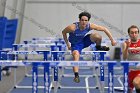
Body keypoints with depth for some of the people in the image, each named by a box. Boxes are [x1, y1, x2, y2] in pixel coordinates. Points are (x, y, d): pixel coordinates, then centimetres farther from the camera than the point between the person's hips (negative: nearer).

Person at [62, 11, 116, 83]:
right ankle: (76, 75, -31)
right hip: (75, 44, -2)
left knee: (97, 36, -23)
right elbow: (63, 32, -12)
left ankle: (98, 47, 9)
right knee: (76, 55, -31)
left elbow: (104, 29, -15)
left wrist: (112, 40, -14)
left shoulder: (90, 26, -24)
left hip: (84, 40, 2)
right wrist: (67, 44, -9)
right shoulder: (73, 27, -31)